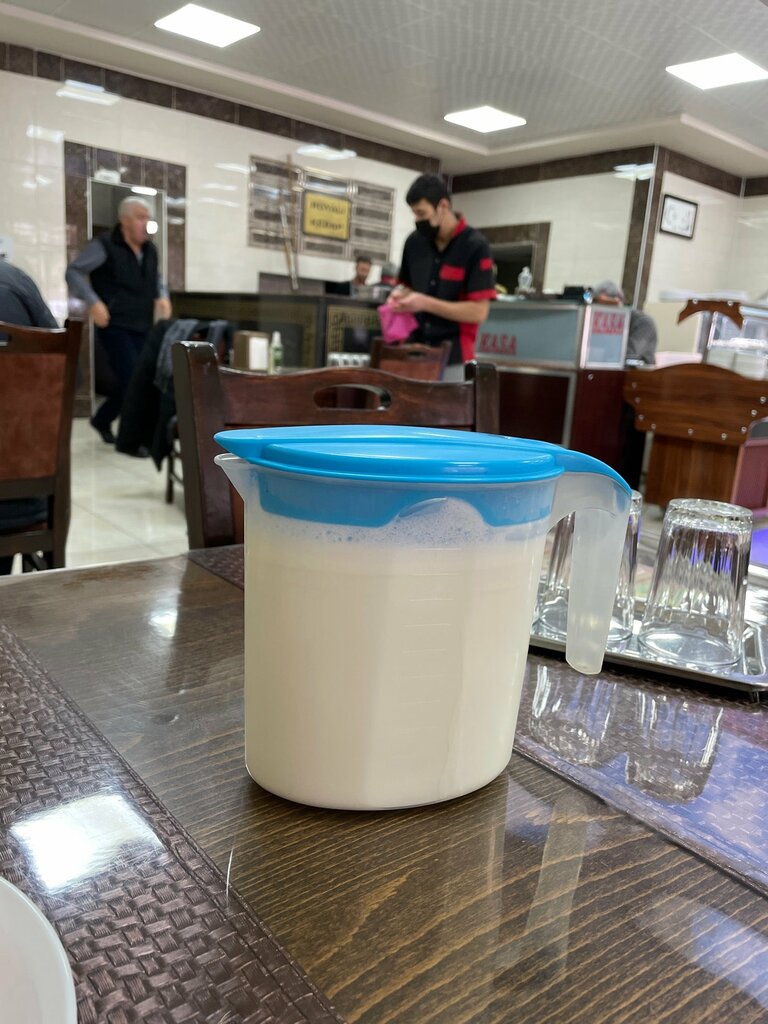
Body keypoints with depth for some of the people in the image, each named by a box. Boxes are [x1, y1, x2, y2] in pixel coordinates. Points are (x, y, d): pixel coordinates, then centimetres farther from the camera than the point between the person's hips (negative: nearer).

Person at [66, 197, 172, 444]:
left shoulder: (150, 249, 14)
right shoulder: (104, 245, -6)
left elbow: (157, 278, 31)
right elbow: (73, 272, -6)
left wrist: (162, 296, 9)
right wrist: (93, 302, -19)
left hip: (143, 327, 7)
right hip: (114, 325, -7)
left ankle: (102, 419, 28)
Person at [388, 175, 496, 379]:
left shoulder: (475, 246, -11)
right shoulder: (414, 241, 6)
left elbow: (478, 312, -14)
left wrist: (426, 303, -20)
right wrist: (401, 296, -3)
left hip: (453, 358, -5)